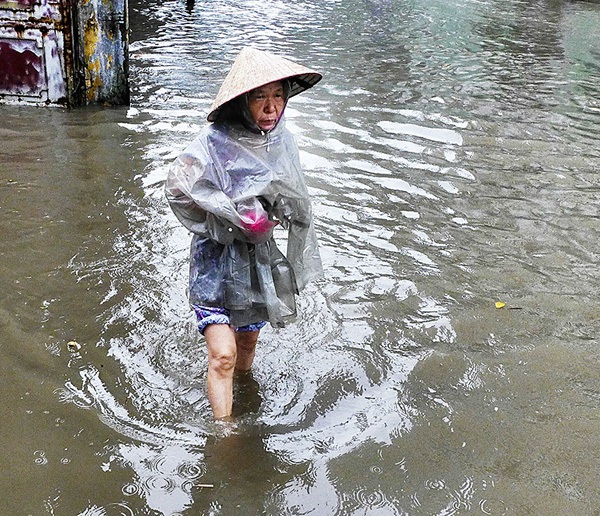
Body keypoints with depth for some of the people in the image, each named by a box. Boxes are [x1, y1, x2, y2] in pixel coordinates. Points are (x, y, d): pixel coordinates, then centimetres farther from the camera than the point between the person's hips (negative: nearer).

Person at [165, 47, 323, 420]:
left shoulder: (283, 142, 0)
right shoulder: (215, 142, -19)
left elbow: (294, 203, 12)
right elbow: (178, 187, -27)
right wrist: (239, 216, -25)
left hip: (260, 259, 6)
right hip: (218, 259, -5)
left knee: (248, 340, 22)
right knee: (223, 354, -11)